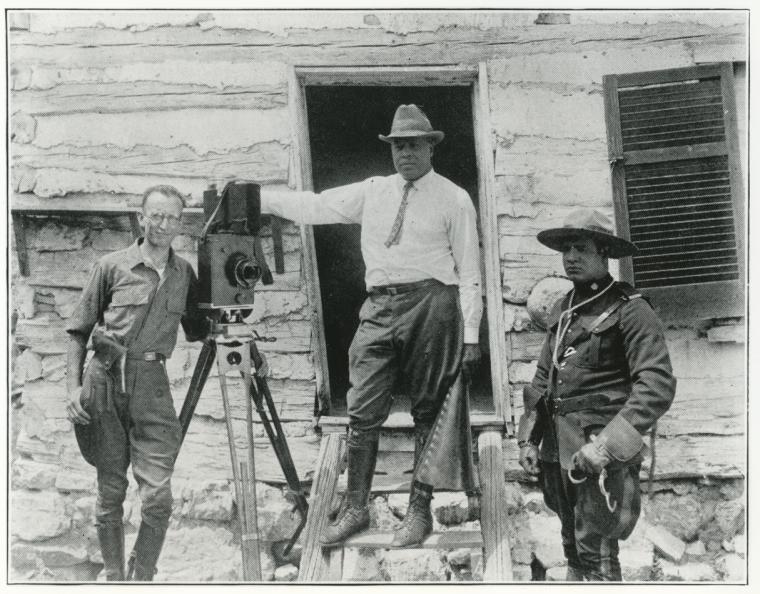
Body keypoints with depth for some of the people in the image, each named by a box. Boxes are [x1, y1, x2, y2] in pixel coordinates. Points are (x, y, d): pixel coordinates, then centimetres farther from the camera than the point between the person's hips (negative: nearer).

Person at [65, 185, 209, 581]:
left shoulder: (185, 273, 9)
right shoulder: (112, 266, 3)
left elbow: (196, 329, 16)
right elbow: (80, 330, 5)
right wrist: (74, 386, -3)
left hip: (152, 383, 1)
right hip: (105, 378, -1)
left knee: (157, 496, -6)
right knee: (110, 491, 8)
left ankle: (142, 577, 11)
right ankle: (113, 576, 23)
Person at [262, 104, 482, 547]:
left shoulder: (454, 199, 4)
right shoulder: (373, 192, 16)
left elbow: (469, 272, 1)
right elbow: (314, 207, 13)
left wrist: (471, 335, -5)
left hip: (431, 303, -3)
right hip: (380, 307, 3)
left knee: (428, 412, 4)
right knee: (362, 412, 0)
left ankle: (420, 510, 15)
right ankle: (356, 508, 11)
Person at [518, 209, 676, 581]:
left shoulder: (629, 310, -9)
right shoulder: (562, 310, 13)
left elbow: (657, 385, -17)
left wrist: (607, 445, -23)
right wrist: (528, 438, 12)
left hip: (600, 456, -7)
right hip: (558, 451, 7)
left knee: (596, 557, -4)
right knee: (574, 550, 16)